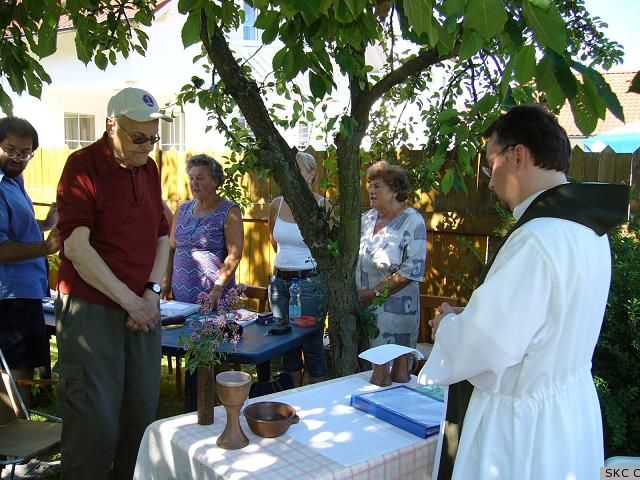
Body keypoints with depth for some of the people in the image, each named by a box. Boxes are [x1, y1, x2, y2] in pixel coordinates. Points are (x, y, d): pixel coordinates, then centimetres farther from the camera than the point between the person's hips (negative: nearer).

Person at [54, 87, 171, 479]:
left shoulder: (149, 168, 10)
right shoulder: (83, 166, -9)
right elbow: (77, 246, -16)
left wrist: (151, 293, 1)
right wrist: (129, 300, -15)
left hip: (143, 308, 6)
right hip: (92, 310, -6)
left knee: (143, 414, 11)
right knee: (95, 421, -1)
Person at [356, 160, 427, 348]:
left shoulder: (413, 221, -11)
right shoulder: (368, 218, 8)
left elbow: (412, 271, -17)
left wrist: (375, 294, -18)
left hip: (394, 310, -5)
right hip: (361, 306, 5)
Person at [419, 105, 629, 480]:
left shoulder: (537, 240, -27)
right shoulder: (587, 227, 3)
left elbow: (484, 344, -26)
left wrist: (448, 325, -6)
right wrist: (466, 320, 6)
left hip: (522, 427, -9)